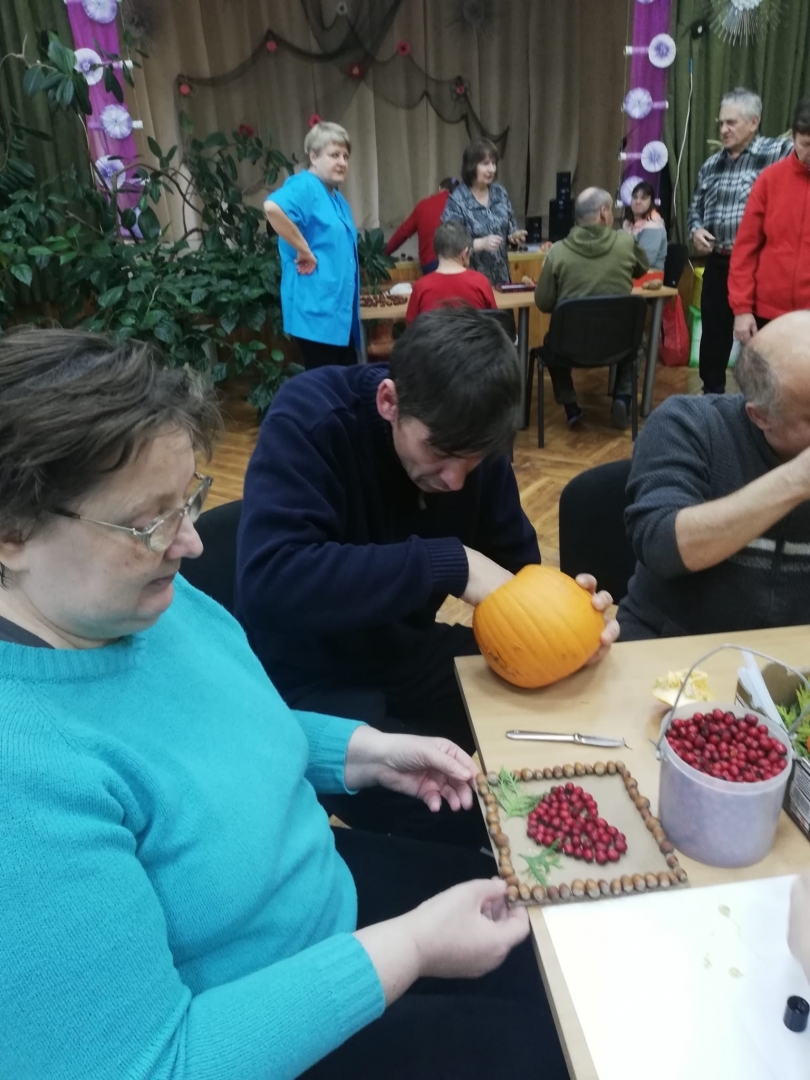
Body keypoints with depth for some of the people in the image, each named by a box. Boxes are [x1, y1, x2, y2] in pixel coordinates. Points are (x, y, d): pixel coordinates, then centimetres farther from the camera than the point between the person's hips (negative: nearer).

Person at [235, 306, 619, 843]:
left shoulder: (469, 440, -7)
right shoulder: (308, 420, -24)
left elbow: (516, 562, 2)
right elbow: (270, 582, -36)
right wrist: (450, 563, -36)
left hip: (405, 653, 6)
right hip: (307, 680, -5)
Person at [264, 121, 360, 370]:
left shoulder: (337, 198, 19)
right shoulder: (305, 186, -10)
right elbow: (272, 207, -30)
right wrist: (304, 250, -23)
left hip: (340, 308, 10)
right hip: (317, 309, -10)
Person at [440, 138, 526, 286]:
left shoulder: (500, 192, 6)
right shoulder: (457, 200, -12)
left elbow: (510, 228, 15)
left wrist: (514, 236, -7)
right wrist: (481, 243, -27)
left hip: (501, 275, 5)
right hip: (471, 278, -5)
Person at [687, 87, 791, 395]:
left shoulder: (776, 153, -6)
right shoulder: (711, 165, 12)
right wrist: (695, 230, 1)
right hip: (717, 264, 5)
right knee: (713, 334, 12)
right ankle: (711, 396, 28)